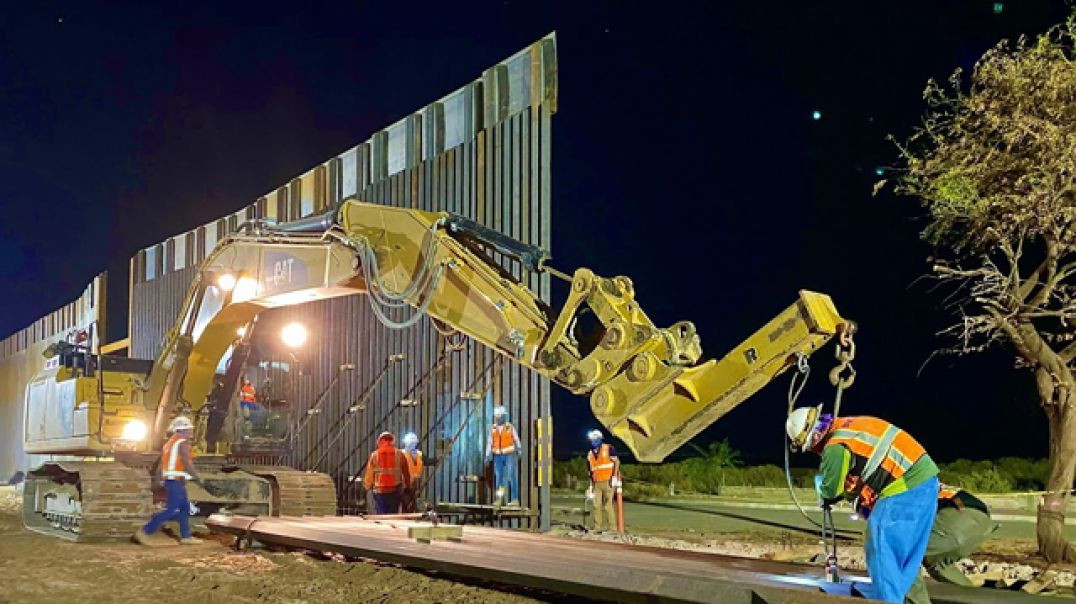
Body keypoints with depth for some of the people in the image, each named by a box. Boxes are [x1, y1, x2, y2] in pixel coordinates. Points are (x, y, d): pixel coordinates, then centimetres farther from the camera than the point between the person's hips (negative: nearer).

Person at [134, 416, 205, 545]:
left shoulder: (170, 442, 17)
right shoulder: (183, 443, -11)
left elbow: (159, 462, 17)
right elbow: (187, 464, -18)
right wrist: (198, 479, -13)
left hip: (169, 480, 10)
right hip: (177, 481, -10)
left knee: (185, 507, 14)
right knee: (171, 510, -8)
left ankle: (186, 536, 15)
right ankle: (145, 532, -9)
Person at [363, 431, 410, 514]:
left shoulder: (374, 455, 0)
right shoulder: (399, 454, 1)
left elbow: (369, 474, 2)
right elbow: (406, 473, 3)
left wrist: (367, 486, 18)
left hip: (379, 491, 0)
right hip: (395, 491, 1)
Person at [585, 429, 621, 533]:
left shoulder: (608, 448, -2)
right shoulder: (590, 454, 14)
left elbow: (616, 462, -4)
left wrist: (614, 476, -14)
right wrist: (591, 487, 15)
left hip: (608, 482, -6)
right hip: (597, 483, 6)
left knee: (607, 505, -8)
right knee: (597, 505, 3)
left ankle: (611, 527, -2)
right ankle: (597, 527, 9)